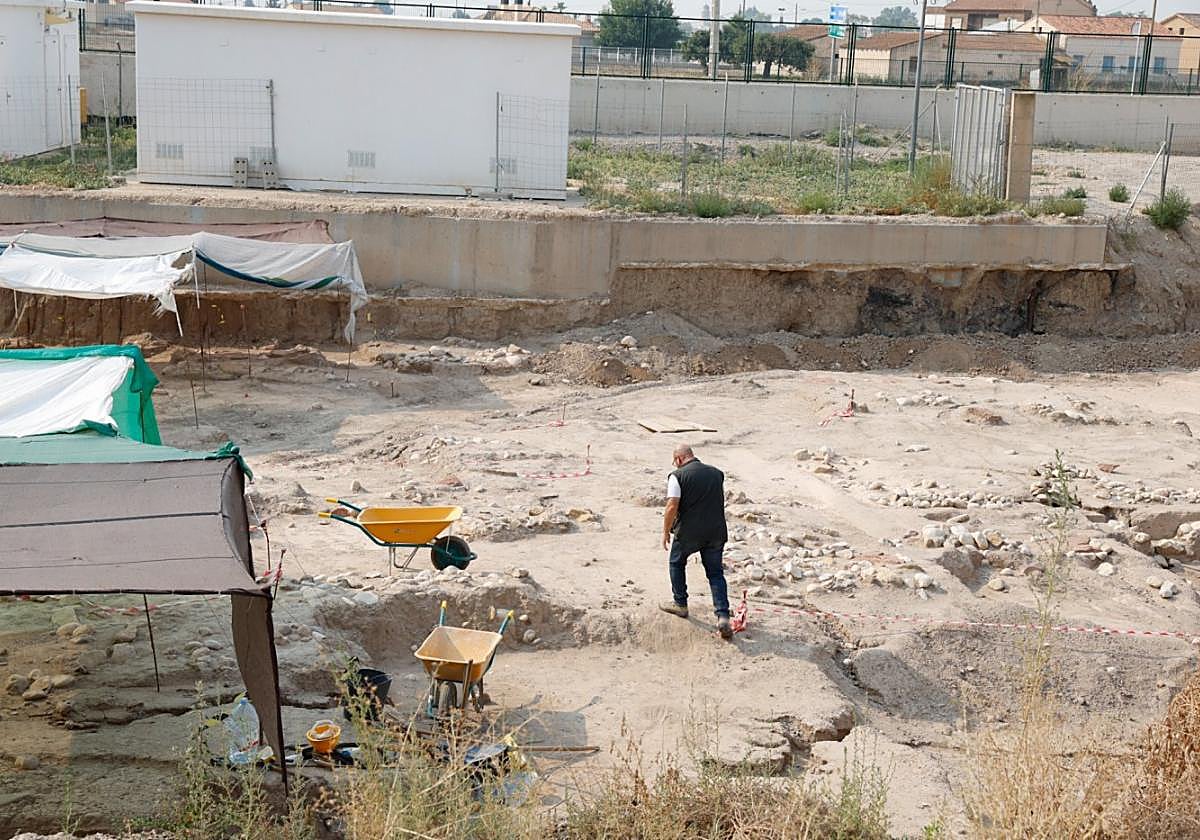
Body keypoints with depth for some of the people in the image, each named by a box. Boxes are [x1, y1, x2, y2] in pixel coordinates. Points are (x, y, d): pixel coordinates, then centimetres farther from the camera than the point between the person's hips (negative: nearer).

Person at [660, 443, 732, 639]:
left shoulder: (677, 476, -9)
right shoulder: (717, 474, 8)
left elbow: (672, 508, -14)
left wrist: (666, 532, -3)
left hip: (688, 533, -4)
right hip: (716, 531, 4)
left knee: (676, 563, 22)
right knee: (716, 573, 8)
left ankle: (680, 604, 31)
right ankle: (723, 616, -4)